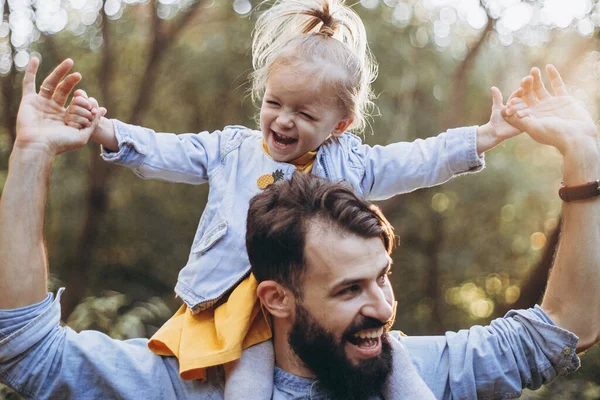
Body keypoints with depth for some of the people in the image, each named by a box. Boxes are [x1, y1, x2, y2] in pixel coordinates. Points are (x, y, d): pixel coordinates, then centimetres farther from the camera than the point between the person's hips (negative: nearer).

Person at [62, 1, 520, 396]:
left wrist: (487, 135, 2)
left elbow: (422, 161, 9)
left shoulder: (353, 165, 9)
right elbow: (161, 153, 8)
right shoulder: (228, 149, 11)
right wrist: (102, 129, -5)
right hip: (233, 302, 0)